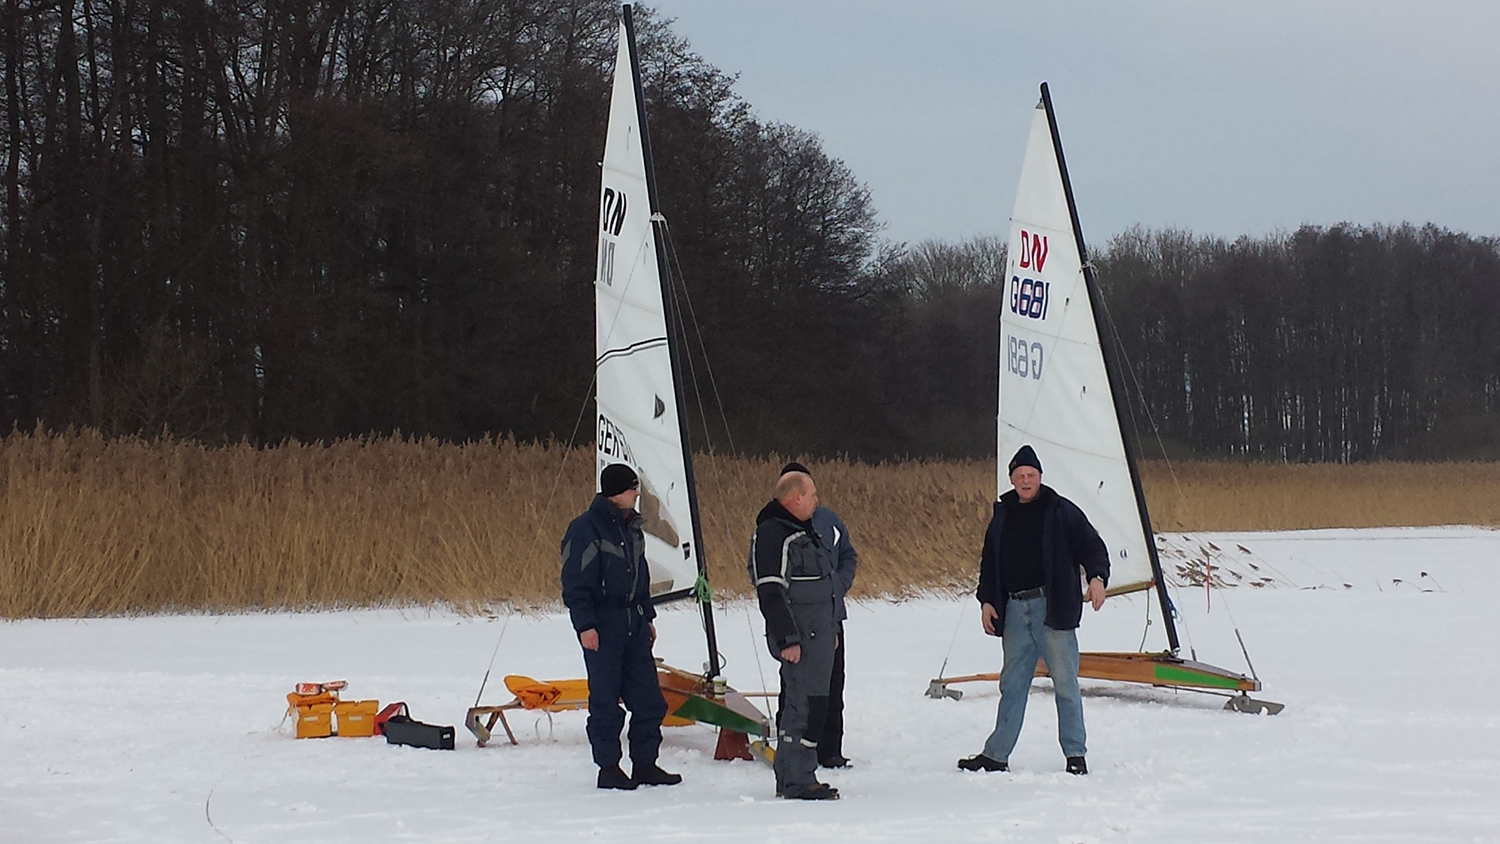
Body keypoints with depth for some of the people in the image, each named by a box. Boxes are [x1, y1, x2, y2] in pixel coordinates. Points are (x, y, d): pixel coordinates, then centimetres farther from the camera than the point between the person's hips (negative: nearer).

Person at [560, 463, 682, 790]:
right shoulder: (586, 529, -11)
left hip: (634, 623, 7)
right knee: (605, 700, -1)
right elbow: (576, 582, -12)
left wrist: (648, 616, 22)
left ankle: (644, 764, 13)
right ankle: (608, 767, 6)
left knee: (648, 698, 5)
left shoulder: (632, 525, 13)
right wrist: (585, 625, -17)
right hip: (602, 624, -7)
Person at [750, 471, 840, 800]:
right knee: (806, 705, -12)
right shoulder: (772, 533, -14)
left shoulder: (804, 531, 18)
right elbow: (770, 593, -18)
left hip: (819, 634, 10)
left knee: (801, 704, 13)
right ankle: (798, 781, -9)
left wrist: (830, 629, 24)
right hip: (798, 637, -10)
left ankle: (788, 778, 19)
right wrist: (787, 640, -22)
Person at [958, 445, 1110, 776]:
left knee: (1065, 683, -4)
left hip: (1053, 607, -4)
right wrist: (986, 600, 11)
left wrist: (1097, 577, -19)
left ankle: (1075, 754, 3)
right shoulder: (1002, 516, 15)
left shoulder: (1061, 511, 1)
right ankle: (996, 754, 12)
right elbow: (989, 563, 21)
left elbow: (1091, 545, -1)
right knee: (1012, 684, 8)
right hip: (1014, 609, 5)